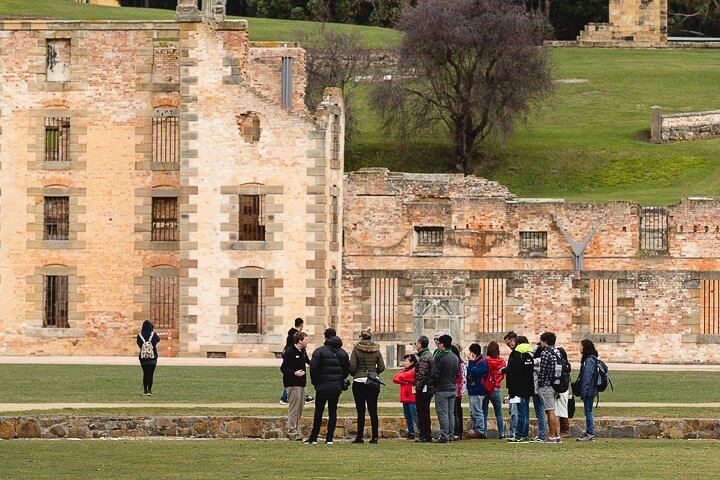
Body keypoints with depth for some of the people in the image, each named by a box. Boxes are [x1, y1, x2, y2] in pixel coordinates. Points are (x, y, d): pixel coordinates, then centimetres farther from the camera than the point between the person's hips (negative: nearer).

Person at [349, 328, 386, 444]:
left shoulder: (356, 349, -7)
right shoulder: (376, 350, 2)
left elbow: (352, 367, -10)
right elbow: (382, 367, 3)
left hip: (359, 382, -3)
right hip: (374, 382, 3)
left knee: (361, 410, -1)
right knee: (373, 410, 7)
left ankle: (359, 437, -2)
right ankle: (374, 437, 6)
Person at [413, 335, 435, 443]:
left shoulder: (423, 358, -15)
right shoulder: (431, 356, 15)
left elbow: (422, 374, -22)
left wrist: (417, 387, -17)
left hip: (423, 389, -10)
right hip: (430, 389, 10)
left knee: (422, 413, -5)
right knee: (425, 413, 15)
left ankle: (424, 436, -5)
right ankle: (428, 436, 19)